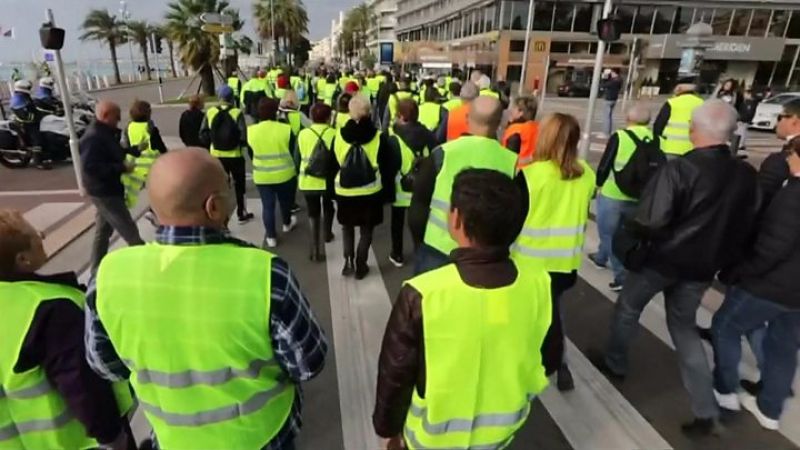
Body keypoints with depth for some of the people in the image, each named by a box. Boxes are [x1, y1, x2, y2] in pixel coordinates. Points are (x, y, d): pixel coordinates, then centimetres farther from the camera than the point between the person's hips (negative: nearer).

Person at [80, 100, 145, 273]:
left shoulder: (106, 133, 10)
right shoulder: (93, 137, -22)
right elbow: (90, 167, -30)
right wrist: (122, 168, -27)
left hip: (109, 190, 11)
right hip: (103, 192, -11)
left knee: (104, 231, 19)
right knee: (130, 232, -3)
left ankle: (97, 270, 30)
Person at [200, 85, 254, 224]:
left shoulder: (210, 112, -5)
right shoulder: (237, 113, -14)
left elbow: (203, 135, -4)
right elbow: (243, 137, -18)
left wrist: (214, 140, 13)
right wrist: (241, 143, 2)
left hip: (217, 155, 3)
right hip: (235, 155, -2)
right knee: (239, 185, 13)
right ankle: (241, 214, 22)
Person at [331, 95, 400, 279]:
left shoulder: (339, 136, -8)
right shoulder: (379, 137, -11)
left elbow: (332, 165, 0)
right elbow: (389, 165, -5)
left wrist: (333, 188, 13)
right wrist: (384, 185, 9)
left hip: (344, 191, 1)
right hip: (371, 191, -1)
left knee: (347, 226, 23)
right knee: (366, 229, 15)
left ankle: (348, 261, 16)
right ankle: (360, 265, 20)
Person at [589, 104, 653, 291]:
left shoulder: (619, 136, -12)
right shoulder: (655, 140, -1)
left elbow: (605, 165, -9)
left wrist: (599, 184, 8)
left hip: (612, 194, -5)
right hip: (639, 198, 5)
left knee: (609, 233, 8)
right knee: (610, 231, 24)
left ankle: (622, 276, 6)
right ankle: (601, 257, 45)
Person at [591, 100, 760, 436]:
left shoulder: (680, 169, -23)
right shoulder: (747, 176, -3)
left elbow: (650, 221, -26)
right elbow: (746, 227, 7)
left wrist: (627, 245, -8)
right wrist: (722, 260, 18)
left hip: (662, 258, -5)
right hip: (702, 266, 6)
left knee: (627, 308, 20)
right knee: (684, 327, 19)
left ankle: (614, 363, 39)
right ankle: (706, 413, 19)